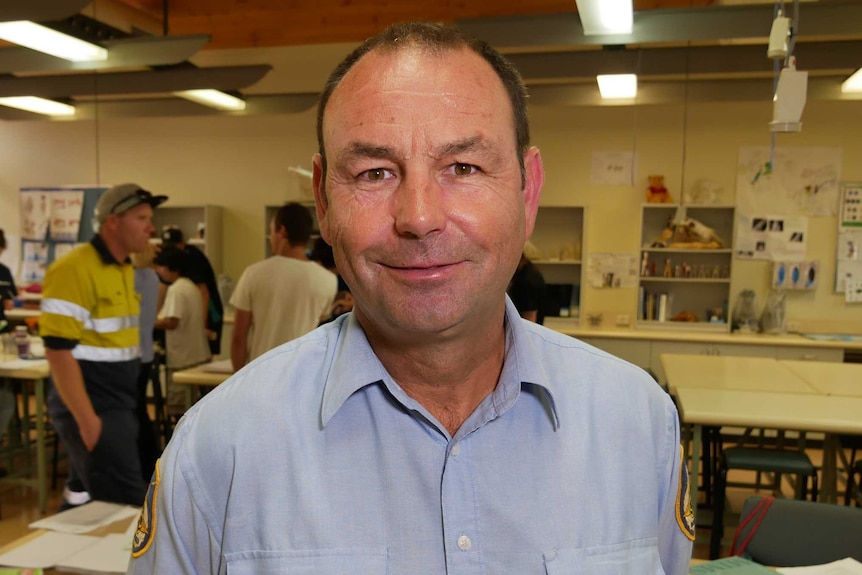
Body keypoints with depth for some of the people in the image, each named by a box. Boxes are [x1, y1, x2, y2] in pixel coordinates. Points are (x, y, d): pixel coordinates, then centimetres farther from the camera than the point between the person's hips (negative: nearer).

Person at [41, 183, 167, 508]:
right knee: (127, 507, -5)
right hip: (92, 408, -9)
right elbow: (58, 350, -21)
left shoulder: (125, 269, 11)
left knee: (86, 496, 18)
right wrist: (87, 419, -21)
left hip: (119, 405, 9)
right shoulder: (74, 270, -17)